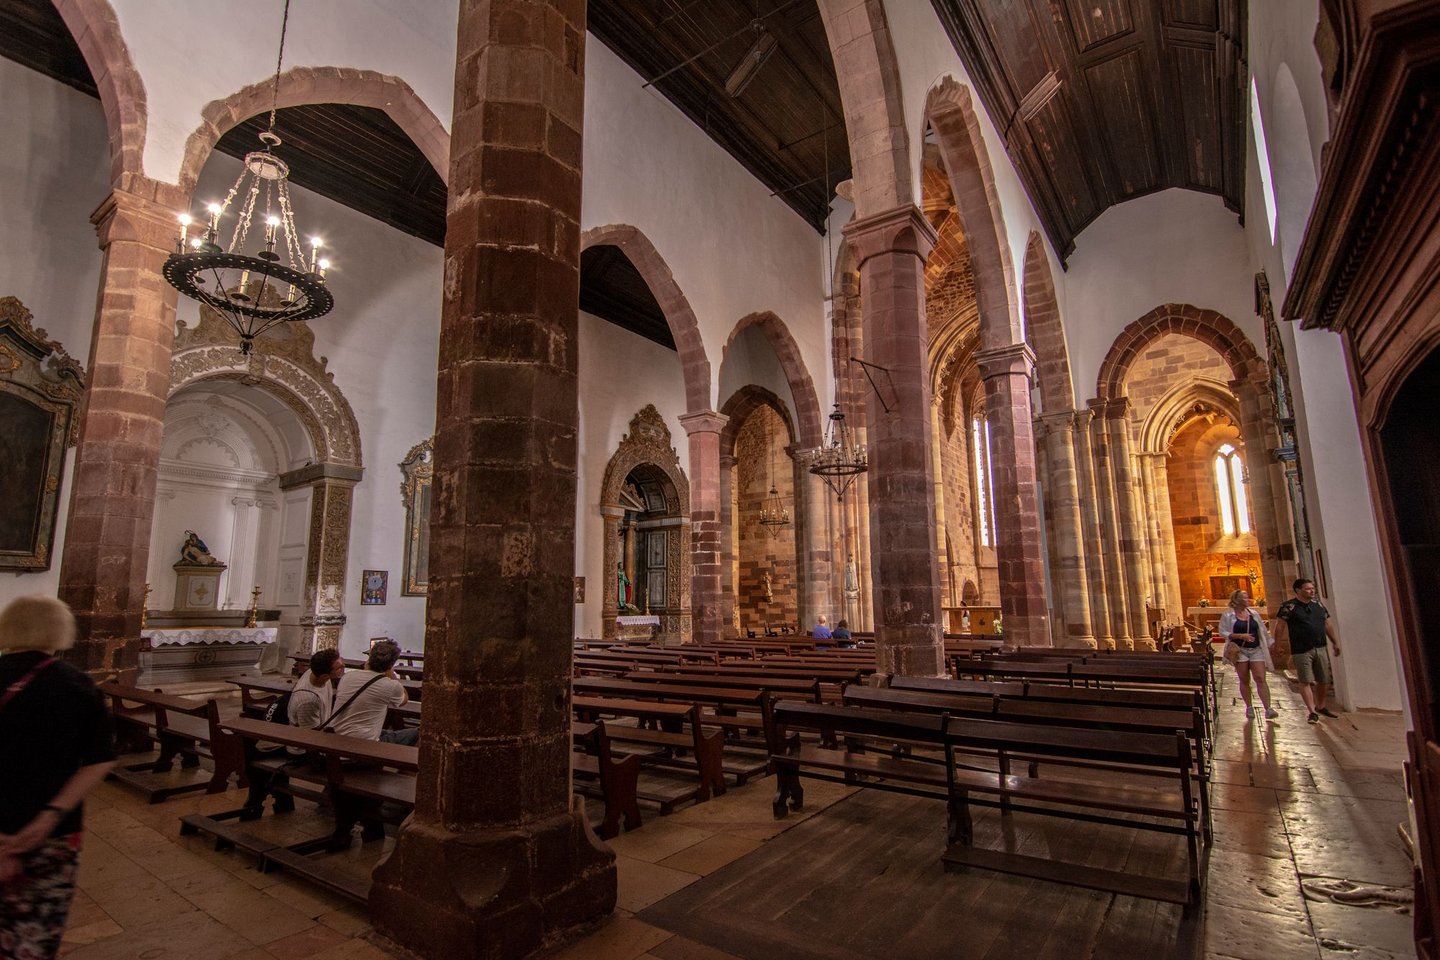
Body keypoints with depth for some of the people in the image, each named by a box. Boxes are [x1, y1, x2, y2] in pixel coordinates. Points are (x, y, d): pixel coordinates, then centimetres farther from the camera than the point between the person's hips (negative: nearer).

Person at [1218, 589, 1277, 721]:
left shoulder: (1253, 613, 9)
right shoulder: (1228, 615, -3)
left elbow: (1262, 630, 17)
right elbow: (1223, 632, -6)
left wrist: (1271, 642, 15)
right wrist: (1240, 636, -16)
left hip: (1256, 650, 3)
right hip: (1240, 650, -3)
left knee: (1260, 679, -6)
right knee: (1244, 680, 4)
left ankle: (1268, 709, -8)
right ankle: (1249, 707, 14)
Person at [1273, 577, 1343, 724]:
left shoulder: (1318, 604, 11)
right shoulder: (1289, 606, -9)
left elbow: (1328, 624, 20)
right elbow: (1280, 626, -10)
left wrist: (1335, 642, 20)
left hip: (1320, 649, 6)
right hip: (1301, 651, -6)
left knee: (1323, 681, 14)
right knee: (1306, 682, -5)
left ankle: (1321, 707, 32)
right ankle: (1312, 712, -3)